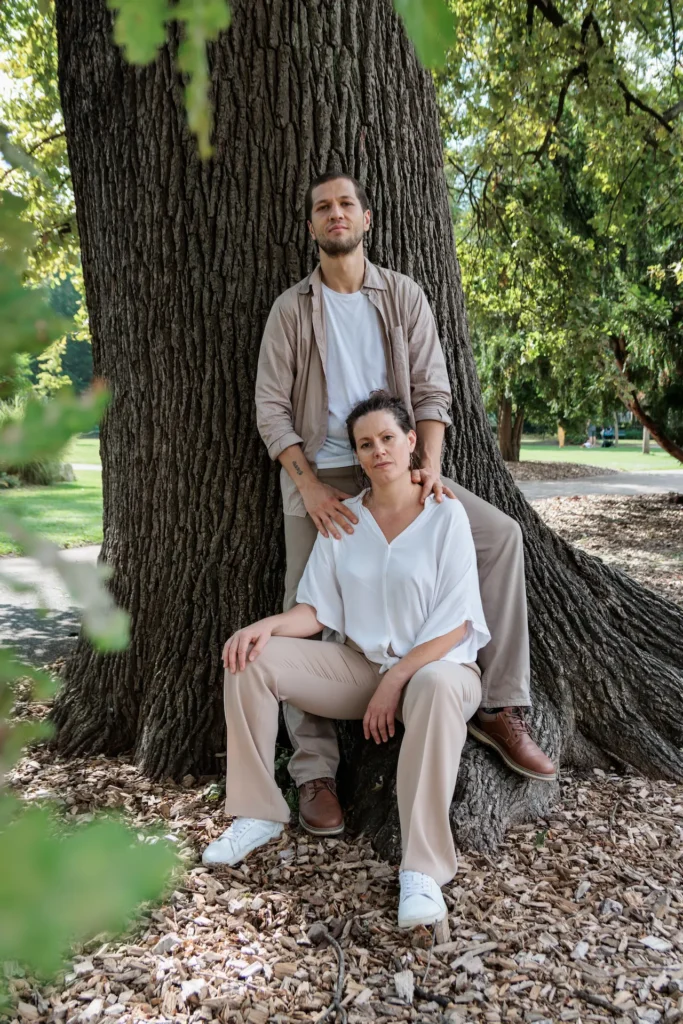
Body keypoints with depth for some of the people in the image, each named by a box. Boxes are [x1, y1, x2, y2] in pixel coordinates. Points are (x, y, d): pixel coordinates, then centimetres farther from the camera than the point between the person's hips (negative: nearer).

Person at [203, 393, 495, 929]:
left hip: (435, 664, -4)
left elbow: (456, 624, -13)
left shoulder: (446, 514, -9)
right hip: (358, 665, 5)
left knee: (436, 687, -41)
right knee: (251, 657, -13)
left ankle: (423, 870, -33)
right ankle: (260, 814, -3)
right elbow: (317, 609, 2)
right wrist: (269, 624, -19)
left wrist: (396, 681, -21)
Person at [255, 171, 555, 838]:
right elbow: (271, 409, -2)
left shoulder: (404, 296, 7)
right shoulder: (291, 309, 3)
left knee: (501, 535, -16)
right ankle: (314, 771, 5)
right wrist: (309, 487, -15)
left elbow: (432, 389, 2)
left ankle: (499, 708, -8)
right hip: (317, 475, -1)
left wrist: (430, 465, -16)